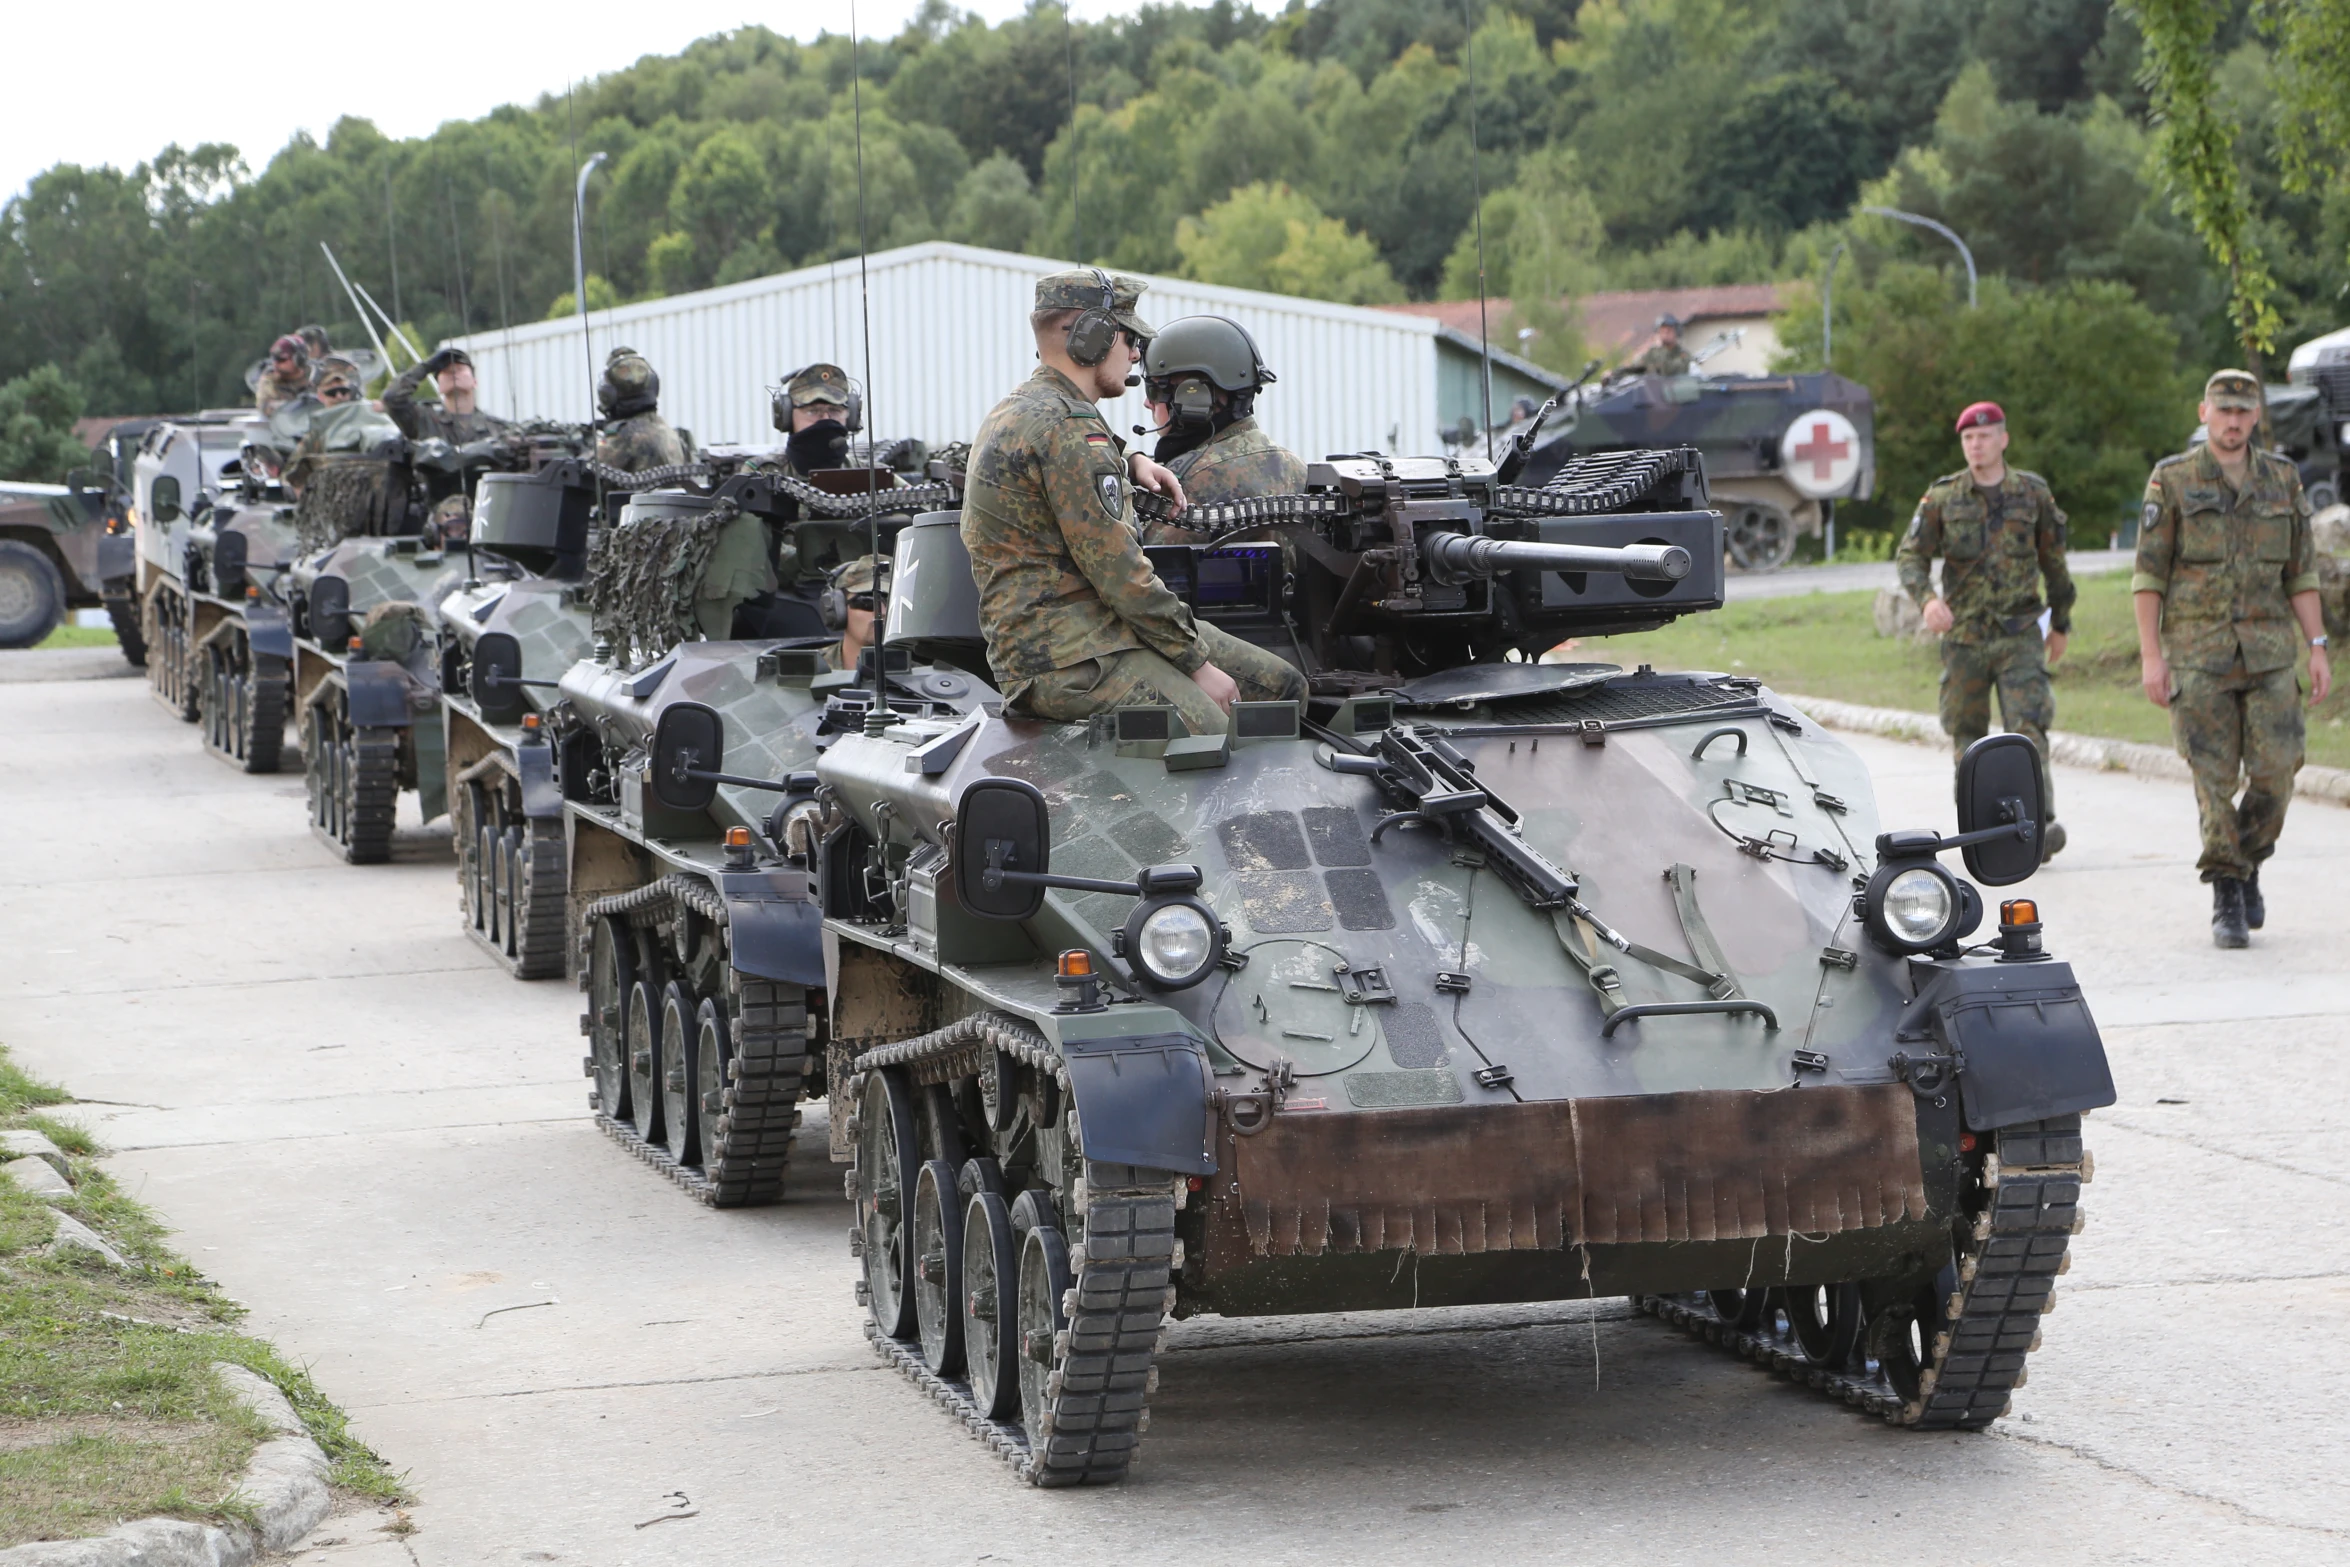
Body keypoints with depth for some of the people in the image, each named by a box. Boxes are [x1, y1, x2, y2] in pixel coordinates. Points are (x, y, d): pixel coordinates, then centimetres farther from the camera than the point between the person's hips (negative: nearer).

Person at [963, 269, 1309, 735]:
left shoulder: (1021, 411, 18)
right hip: (1067, 659, -11)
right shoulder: (1066, 426, -15)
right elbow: (1118, 572, -18)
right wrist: (1198, 664, -11)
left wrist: (1130, 462, 26)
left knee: (1284, 686, 8)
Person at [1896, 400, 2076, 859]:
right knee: (1968, 735, 7)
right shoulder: (1942, 496, 2)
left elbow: (2054, 561, 13)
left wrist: (2061, 623, 18)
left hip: (2020, 635, -1)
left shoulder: (2033, 493, 3)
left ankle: (2039, 828, -20)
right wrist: (1927, 598, -22)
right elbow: (1910, 557, -2)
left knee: (2028, 728, -15)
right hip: (1963, 637, 1)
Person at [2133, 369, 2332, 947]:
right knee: (2215, 777, -5)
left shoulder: (2281, 480, 8)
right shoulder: (2171, 481, -1)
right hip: (2198, 652, -3)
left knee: (2275, 773, -4)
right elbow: (2148, 573, -2)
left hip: (2268, 651, 3)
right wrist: (2150, 655, -9)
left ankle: (2248, 865, 21)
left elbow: (2301, 571, 9)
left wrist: (2317, 649, 2)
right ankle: (2227, 899, 4)